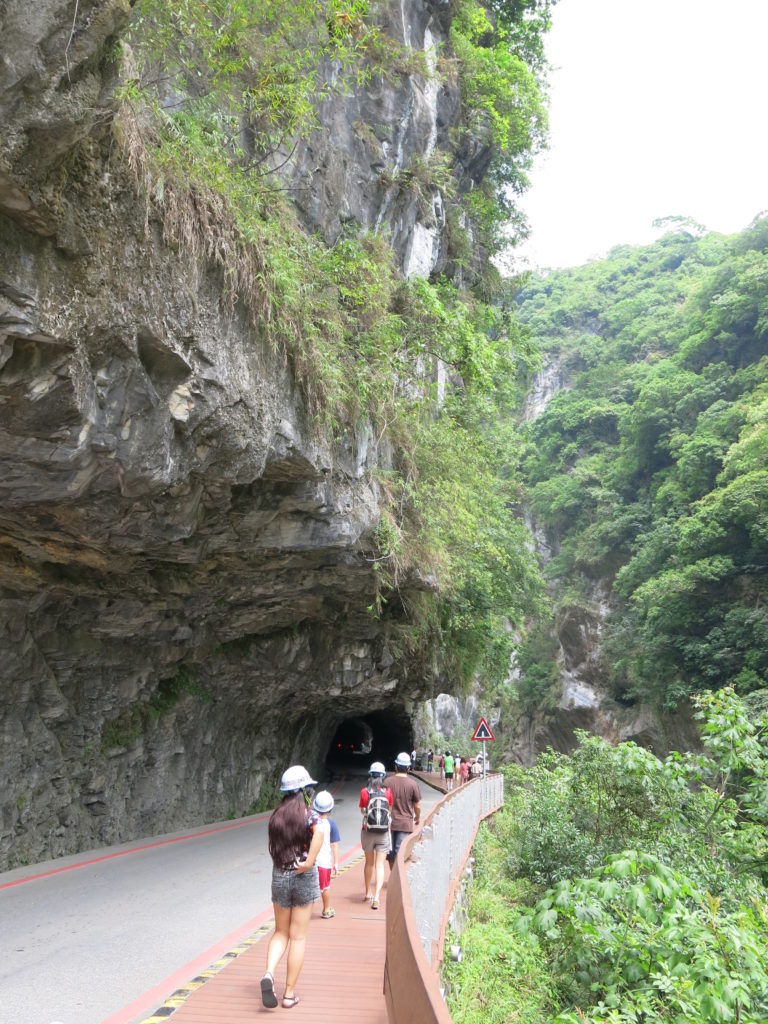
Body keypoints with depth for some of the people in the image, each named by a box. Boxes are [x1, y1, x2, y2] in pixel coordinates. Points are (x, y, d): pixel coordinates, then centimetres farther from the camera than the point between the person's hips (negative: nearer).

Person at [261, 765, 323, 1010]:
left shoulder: (276, 815, 3)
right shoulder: (309, 814, -11)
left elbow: (275, 846, 4)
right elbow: (319, 832, -32)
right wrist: (309, 862, -26)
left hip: (279, 876, 4)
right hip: (303, 878, -3)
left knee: (281, 932, 17)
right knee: (298, 937, 8)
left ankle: (269, 974, -6)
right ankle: (289, 993, 13)